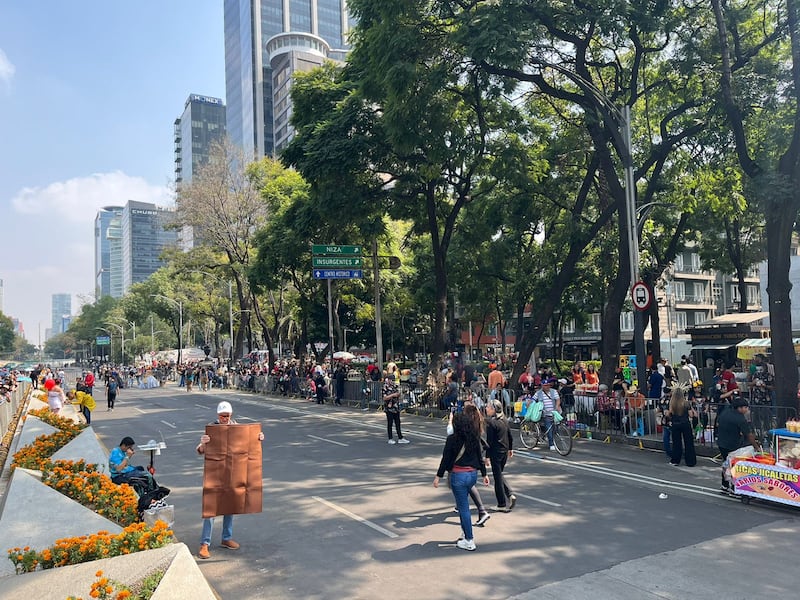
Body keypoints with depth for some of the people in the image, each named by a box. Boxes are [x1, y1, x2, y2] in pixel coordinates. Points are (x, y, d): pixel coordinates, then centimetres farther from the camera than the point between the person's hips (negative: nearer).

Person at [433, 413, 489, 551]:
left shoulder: (452, 439, -14)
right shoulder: (475, 439, 2)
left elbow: (445, 459, -11)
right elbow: (480, 457, 7)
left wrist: (438, 476, -3)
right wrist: (484, 474, 16)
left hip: (458, 476, -6)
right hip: (473, 474, 6)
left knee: (463, 508, 3)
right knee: (463, 505, 23)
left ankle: (469, 541, 9)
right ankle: (465, 533, 29)